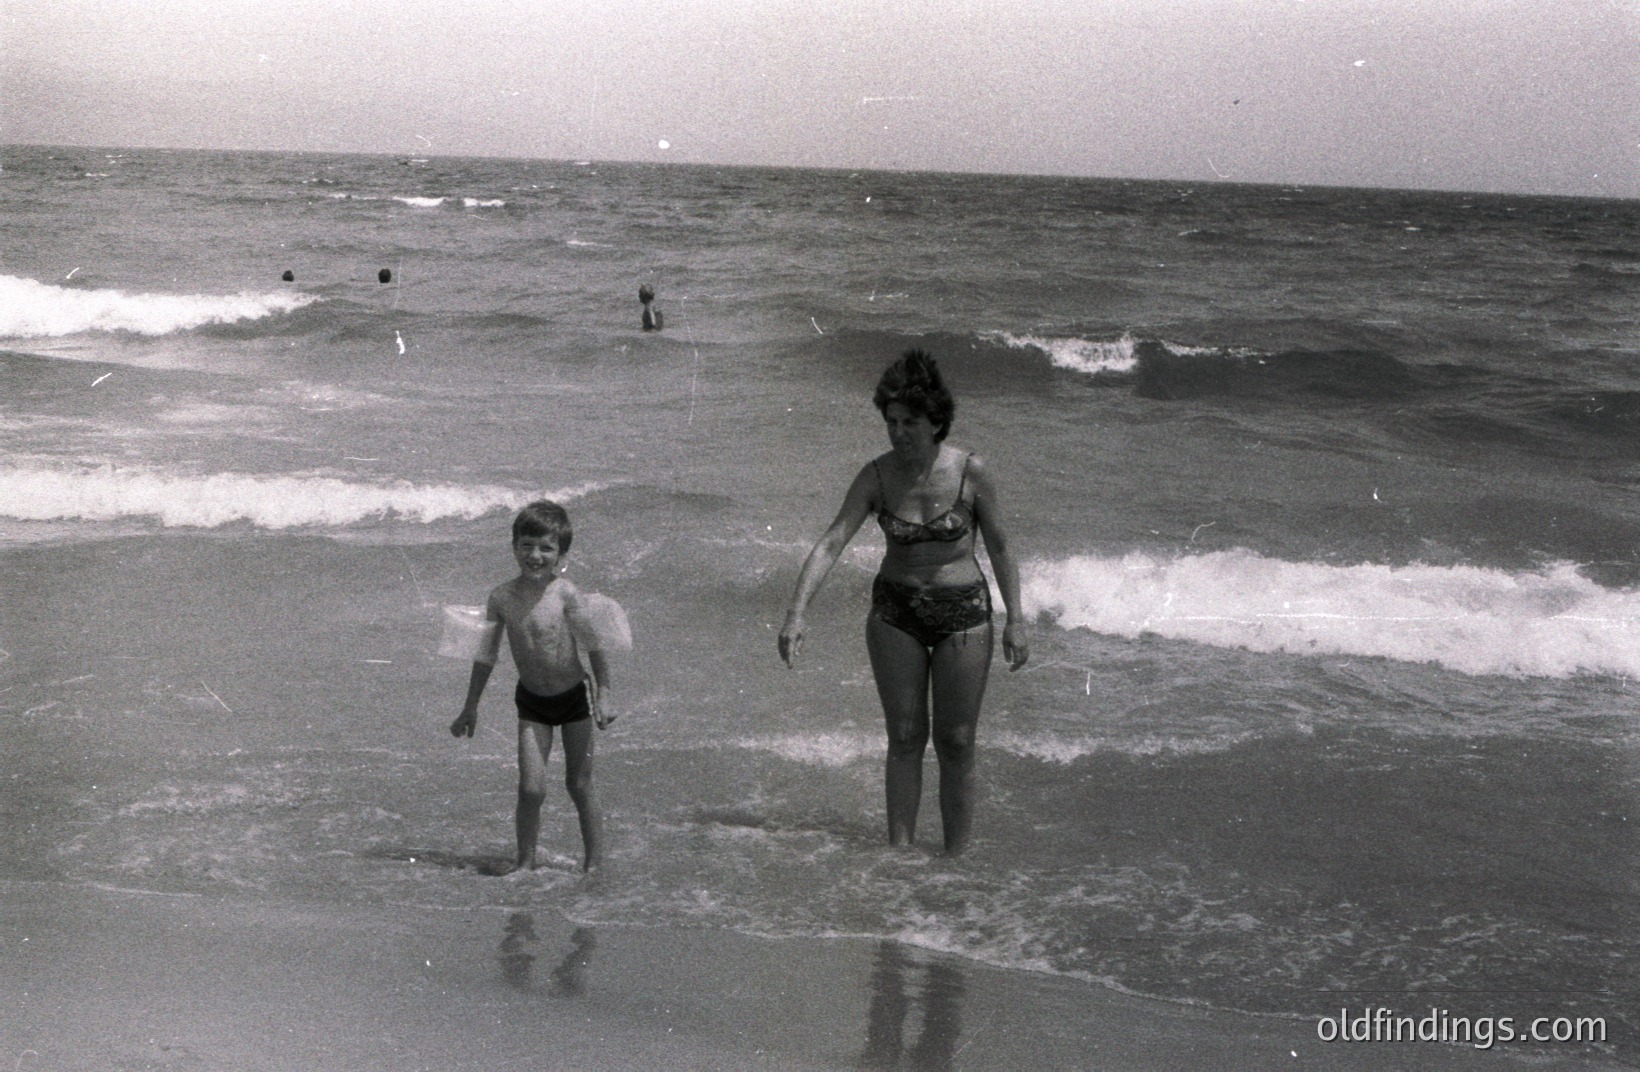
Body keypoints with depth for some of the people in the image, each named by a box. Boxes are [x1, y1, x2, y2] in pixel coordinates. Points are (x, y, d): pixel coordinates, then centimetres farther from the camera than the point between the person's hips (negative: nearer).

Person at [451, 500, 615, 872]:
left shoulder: (565, 593, -18)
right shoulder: (502, 597, -9)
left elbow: (593, 645, -10)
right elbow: (486, 655, 3)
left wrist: (603, 694, -13)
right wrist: (471, 708, 9)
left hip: (573, 697, -2)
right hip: (531, 702, 2)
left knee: (579, 784, 6)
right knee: (531, 787, -5)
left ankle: (595, 859, 19)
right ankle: (525, 859, 9)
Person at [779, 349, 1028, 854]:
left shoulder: (971, 472, -13)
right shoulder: (877, 475, -9)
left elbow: (999, 547, -1)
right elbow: (831, 543, -14)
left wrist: (1015, 620, -1)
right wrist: (795, 613, -23)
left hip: (963, 612, -1)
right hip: (895, 612, 1)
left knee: (955, 742, 3)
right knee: (905, 737, 3)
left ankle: (956, 861, 12)